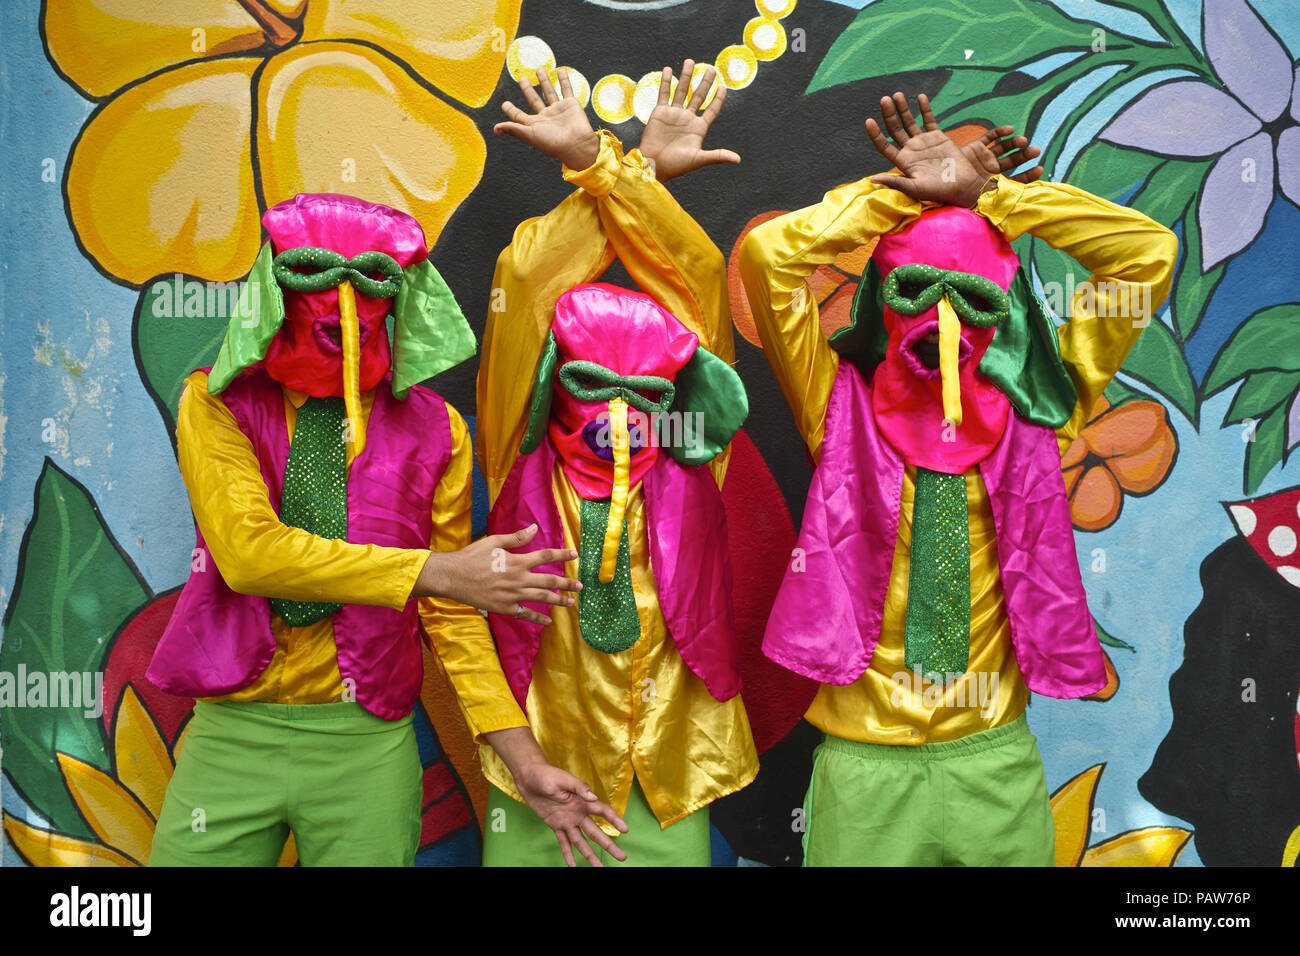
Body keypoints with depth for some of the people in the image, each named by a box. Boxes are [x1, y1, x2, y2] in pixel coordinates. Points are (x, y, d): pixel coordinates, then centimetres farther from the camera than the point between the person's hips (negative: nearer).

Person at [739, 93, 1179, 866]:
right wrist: (905, 192, -4)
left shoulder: (1032, 411, 2)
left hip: (997, 756, 2)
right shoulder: (843, 405, -2)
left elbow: (1149, 252, 1)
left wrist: (984, 192, -2)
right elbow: (768, 251, -12)